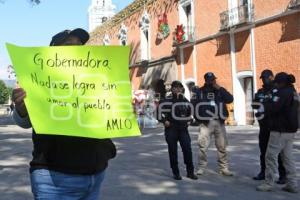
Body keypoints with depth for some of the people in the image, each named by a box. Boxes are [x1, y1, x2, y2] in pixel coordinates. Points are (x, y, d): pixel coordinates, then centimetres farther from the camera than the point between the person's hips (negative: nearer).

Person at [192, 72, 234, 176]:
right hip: (206, 122, -2)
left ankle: (224, 168, 13)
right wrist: (199, 118, -7)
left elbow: (230, 99, -3)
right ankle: (201, 167, 5)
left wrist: (219, 88, -8)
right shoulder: (199, 91, 5)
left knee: (222, 146, 5)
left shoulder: (220, 90, 12)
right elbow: (194, 105, 0)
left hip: (219, 122, 3)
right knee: (203, 146, -7)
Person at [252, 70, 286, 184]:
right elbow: (254, 104, 1)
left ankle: (283, 175, 3)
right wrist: (269, 104, -16)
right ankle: (263, 172, 24)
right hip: (264, 126, 6)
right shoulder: (260, 92, 15)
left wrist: (263, 104, -18)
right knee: (263, 150, 13)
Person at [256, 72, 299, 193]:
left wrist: (264, 107, -4)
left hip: (280, 130, -9)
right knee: (288, 157, 12)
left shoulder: (283, 92, -14)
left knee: (271, 156, -3)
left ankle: (268, 184, 0)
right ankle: (292, 184, 14)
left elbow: (273, 108, -23)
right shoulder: (293, 93, 14)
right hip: (290, 130, 9)